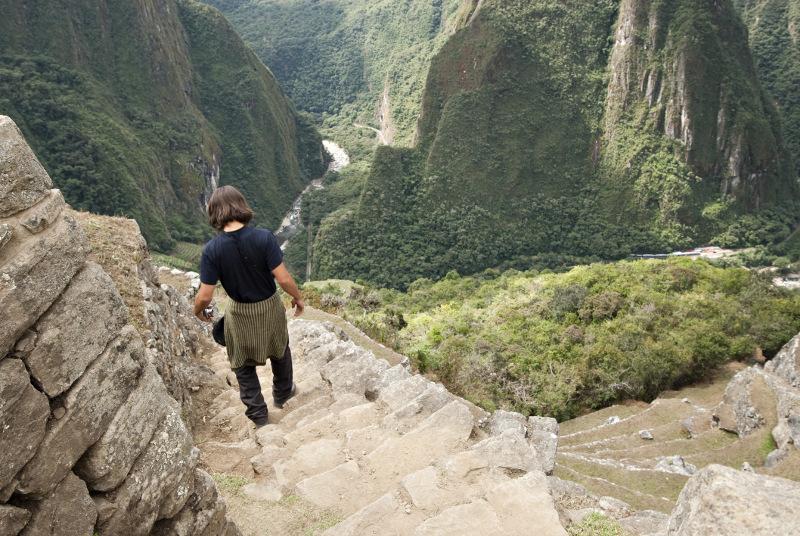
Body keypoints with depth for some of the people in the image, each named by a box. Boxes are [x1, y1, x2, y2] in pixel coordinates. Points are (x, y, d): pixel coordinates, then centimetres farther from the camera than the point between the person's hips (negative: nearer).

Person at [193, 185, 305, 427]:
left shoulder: (212, 250, -21)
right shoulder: (264, 238, -24)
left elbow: (205, 295, -17)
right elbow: (283, 278, -22)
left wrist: (198, 311, 6)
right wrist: (298, 298, -2)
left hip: (239, 313, 0)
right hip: (269, 307, 1)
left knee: (243, 364, 21)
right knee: (279, 349, 29)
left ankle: (258, 414, 30)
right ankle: (282, 393, 50)